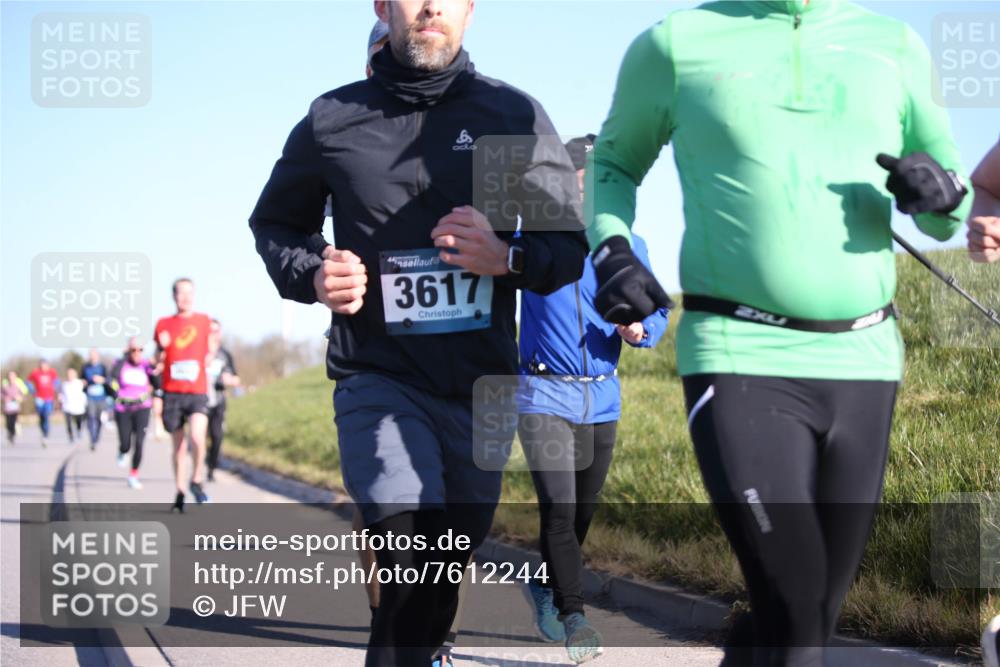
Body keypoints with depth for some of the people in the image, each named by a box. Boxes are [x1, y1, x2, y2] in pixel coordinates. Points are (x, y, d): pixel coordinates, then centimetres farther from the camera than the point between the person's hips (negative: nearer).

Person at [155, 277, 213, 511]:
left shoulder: (204, 321, 7)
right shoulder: (164, 324, 7)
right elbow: (158, 361, 12)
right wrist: (161, 348, -7)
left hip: (197, 391, -1)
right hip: (172, 392, 1)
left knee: (197, 436, -22)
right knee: (179, 445, 7)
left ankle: (197, 481, -1)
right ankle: (180, 492, 19)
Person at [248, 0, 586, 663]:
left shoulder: (513, 114, 2)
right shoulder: (333, 121, 2)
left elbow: (570, 242, 7)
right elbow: (275, 224, 17)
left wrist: (508, 257, -15)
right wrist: (312, 275, -4)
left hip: (481, 383, 2)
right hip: (380, 378, -2)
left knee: (451, 562, 13)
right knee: (416, 565, -21)